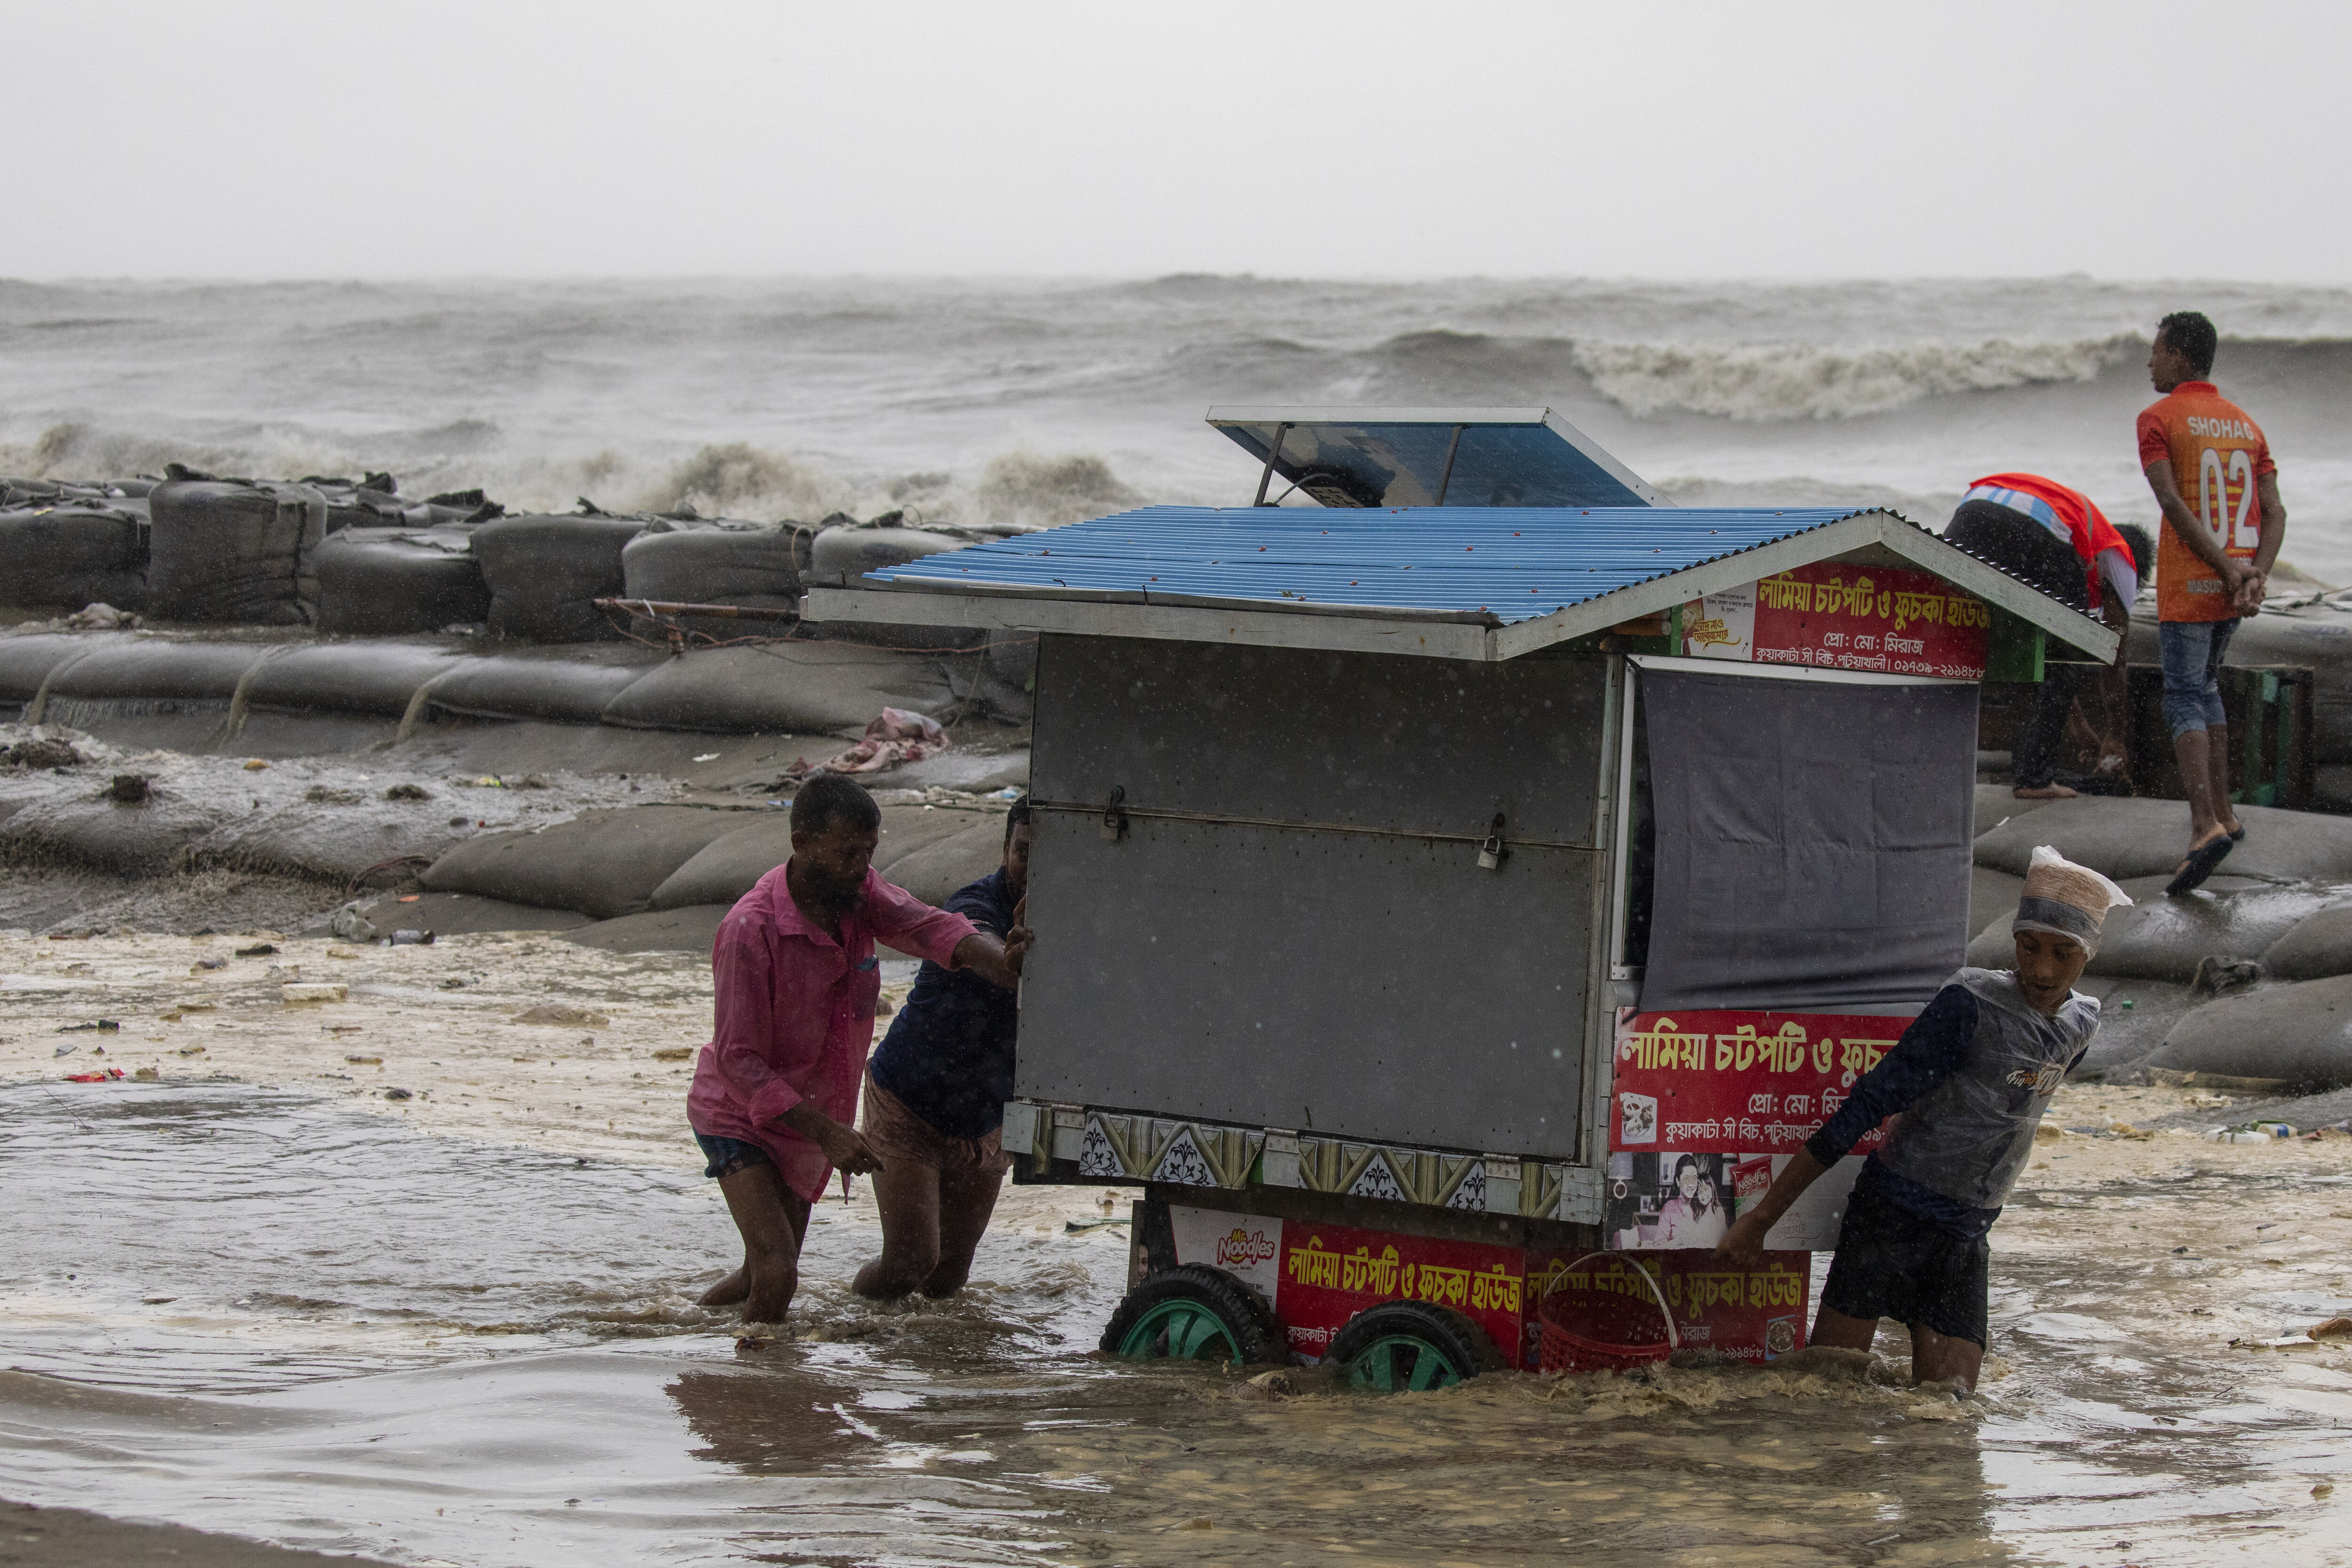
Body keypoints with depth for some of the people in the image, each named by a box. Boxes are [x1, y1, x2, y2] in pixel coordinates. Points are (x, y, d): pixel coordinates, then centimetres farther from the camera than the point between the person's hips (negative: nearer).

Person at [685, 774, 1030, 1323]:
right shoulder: (751, 928, -28)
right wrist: (827, 1133, -37)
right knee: (776, 1272, -23)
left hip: (808, 1120, 7)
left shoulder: (858, 894, -9)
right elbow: (738, 1061, -29)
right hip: (741, 1118, -7)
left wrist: (1002, 962, -48)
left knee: (764, 1278, 18)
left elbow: (930, 927, -25)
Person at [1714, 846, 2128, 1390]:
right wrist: (1763, 1214, -18)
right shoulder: (1970, 1005, -16)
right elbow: (1868, 1105, -17)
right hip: (1893, 1216, -6)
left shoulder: (2081, 1025, 6)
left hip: (1965, 1241, 6)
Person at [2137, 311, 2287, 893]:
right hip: (2235, 586, 7)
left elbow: (2172, 503, -18)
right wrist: (2257, 575, -9)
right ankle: (2222, 813, 24)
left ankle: (2206, 825, -26)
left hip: (2186, 587, -6)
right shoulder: (2247, 426, 13)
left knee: (2184, 702, -9)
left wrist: (2228, 568, -18)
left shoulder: (2157, 419, -7)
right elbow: (2273, 512, 3)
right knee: (2205, 685, 23)